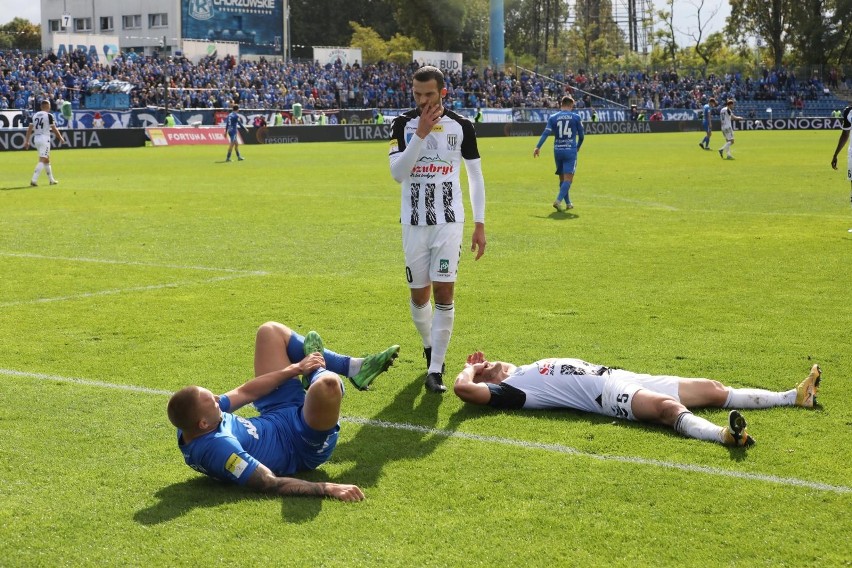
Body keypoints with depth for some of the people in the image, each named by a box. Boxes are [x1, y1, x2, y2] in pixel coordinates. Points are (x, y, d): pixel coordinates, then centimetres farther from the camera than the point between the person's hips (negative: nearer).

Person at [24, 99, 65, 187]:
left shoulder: (35, 115, 9)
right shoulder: (49, 115, -8)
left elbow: (29, 129, 6)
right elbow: (54, 129, -7)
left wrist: (26, 141, 8)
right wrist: (61, 138, 6)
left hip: (36, 138, 7)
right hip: (44, 138, -7)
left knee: (47, 159, 18)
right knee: (42, 160, -8)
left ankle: (51, 180, 26)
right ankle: (34, 180, -20)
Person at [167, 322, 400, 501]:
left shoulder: (190, 421, -13)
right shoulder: (217, 447, -40)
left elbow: (244, 393, -2)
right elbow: (270, 484, -40)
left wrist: (294, 368, -2)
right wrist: (328, 488, -45)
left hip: (277, 415, 9)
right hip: (304, 447, -9)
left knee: (270, 331, 10)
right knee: (327, 384, -41)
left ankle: (355, 367, 13)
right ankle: (316, 367, 3)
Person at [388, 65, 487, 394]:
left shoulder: (461, 127, -1)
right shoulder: (402, 125, -2)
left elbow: (476, 177, 6)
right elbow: (397, 173, -14)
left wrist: (479, 224, 3)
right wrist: (421, 134, -21)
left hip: (449, 222, -1)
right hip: (414, 222, 1)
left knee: (443, 293, -11)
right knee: (419, 295, 8)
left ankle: (435, 369, -5)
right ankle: (430, 346, 37)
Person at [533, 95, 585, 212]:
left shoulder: (553, 117, 4)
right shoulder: (576, 117, 0)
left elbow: (546, 133, -6)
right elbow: (581, 135, 6)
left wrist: (538, 147, -8)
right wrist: (578, 146, 24)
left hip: (557, 150, 3)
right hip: (571, 150, -3)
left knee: (562, 178, 16)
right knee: (568, 178, -7)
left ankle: (568, 203, 23)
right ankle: (558, 201, -25)